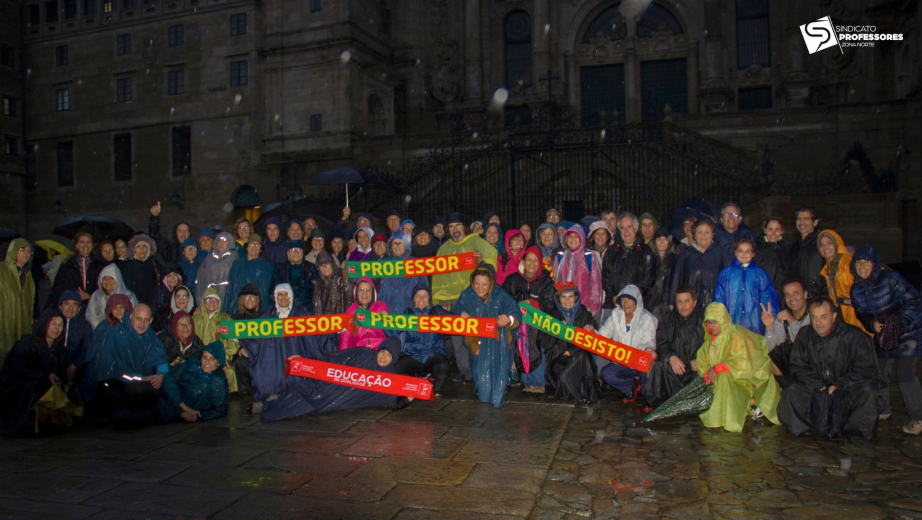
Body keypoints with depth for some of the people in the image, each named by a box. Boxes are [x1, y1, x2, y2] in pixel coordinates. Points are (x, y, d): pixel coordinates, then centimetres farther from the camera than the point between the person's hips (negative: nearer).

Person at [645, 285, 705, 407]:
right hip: (676, 365, 2)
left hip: (697, 367, -2)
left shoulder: (704, 319, 1)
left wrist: (700, 361, -20)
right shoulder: (668, 319, 10)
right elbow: (661, 344, 3)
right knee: (659, 367, -28)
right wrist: (671, 357, -18)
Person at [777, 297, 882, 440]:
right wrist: (819, 385, -12)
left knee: (866, 389, -33)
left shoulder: (852, 335, -8)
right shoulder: (805, 336, 1)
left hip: (848, 391, -2)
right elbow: (798, 368, 3)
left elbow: (867, 368, -10)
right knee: (792, 391, -22)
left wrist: (839, 385, -16)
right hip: (817, 392, 2)